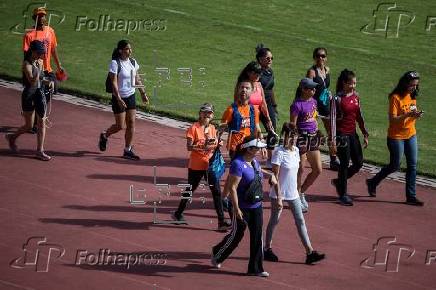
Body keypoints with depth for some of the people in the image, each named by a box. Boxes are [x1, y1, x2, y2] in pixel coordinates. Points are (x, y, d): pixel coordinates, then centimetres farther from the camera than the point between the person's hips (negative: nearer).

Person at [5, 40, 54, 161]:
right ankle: (12, 137, 34)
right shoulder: (27, 64, -17)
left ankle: (40, 151, 10)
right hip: (29, 96, -6)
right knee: (29, 126, 5)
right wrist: (38, 68, -34)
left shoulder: (40, 62, 4)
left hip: (40, 94, 6)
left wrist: (48, 82, -1)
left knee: (42, 123, 3)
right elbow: (33, 81, -27)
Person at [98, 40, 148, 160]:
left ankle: (128, 150, 8)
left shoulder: (133, 62, 4)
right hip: (119, 97, -6)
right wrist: (118, 99, -26)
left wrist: (143, 93, 13)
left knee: (131, 123, 1)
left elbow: (137, 79, 16)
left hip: (131, 96, 6)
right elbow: (114, 83, -20)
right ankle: (104, 136, 30)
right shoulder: (115, 63, -16)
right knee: (120, 126, 0)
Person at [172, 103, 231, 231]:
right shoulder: (194, 128, -10)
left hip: (210, 164, 4)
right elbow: (189, 147, -17)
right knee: (190, 190, 10)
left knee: (216, 191, -3)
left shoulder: (212, 128, 7)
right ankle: (178, 214, 32)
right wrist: (202, 146, -30)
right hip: (196, 166, -4)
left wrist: (218, 144, -3)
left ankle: (221, 221, -4)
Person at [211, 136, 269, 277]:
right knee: (237, 235, 7)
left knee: (257, 236, 6)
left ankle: (256, 268, 12)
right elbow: (232, 188, -22)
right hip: (243, 208, -7)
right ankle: (217, 254, 32)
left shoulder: (254, 162, 6)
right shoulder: (238, 164, -20)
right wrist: (236, 209, -24)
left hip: (256, 207, 7)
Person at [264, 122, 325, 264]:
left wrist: (296, 189, 15)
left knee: (300, 221, 4)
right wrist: (278, 197, -20)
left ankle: (310, 252, 3)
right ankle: (267, 249, 22)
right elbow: (275, 177, -18)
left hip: (293, 193, 7)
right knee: (274, 221, 7)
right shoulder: (279, 152, -17)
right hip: (279, 193, -7)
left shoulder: (295, 150, 4)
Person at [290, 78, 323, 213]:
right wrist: (298, 141, -20)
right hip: (302, 137, -8)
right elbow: (293, 125, -14)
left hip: (313, 137, 8)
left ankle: (301, 193, 25)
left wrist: (318, 134, 14)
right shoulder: (297, 105, -14)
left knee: (318, 170, 9)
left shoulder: (313, 101, 9)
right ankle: (297, 198, 12)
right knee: (300, 169, 0)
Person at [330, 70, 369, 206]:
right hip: (341, 134, -7)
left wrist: (365, 134, 12)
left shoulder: (355, 96, 6)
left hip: (352, 133, 7)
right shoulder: (337, 99, -13)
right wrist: (333, 139, -18)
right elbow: (333, 119, -14)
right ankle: (343, 194, 12)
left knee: (359, 163, 7)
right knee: (345, 163, -1)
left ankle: (339, 181, 28)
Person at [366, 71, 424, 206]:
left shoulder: (412, 96, 6)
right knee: (394, 166, 3)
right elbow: (392, 119, -20)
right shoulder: (396, 98, -16)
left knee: (412, 166, 2)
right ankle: (372, 183, 26)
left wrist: (416, 115, -8)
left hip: (411, 135, 7)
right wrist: (407, 115, -31)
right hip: (396, 136, -7)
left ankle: (411, 196, 7)